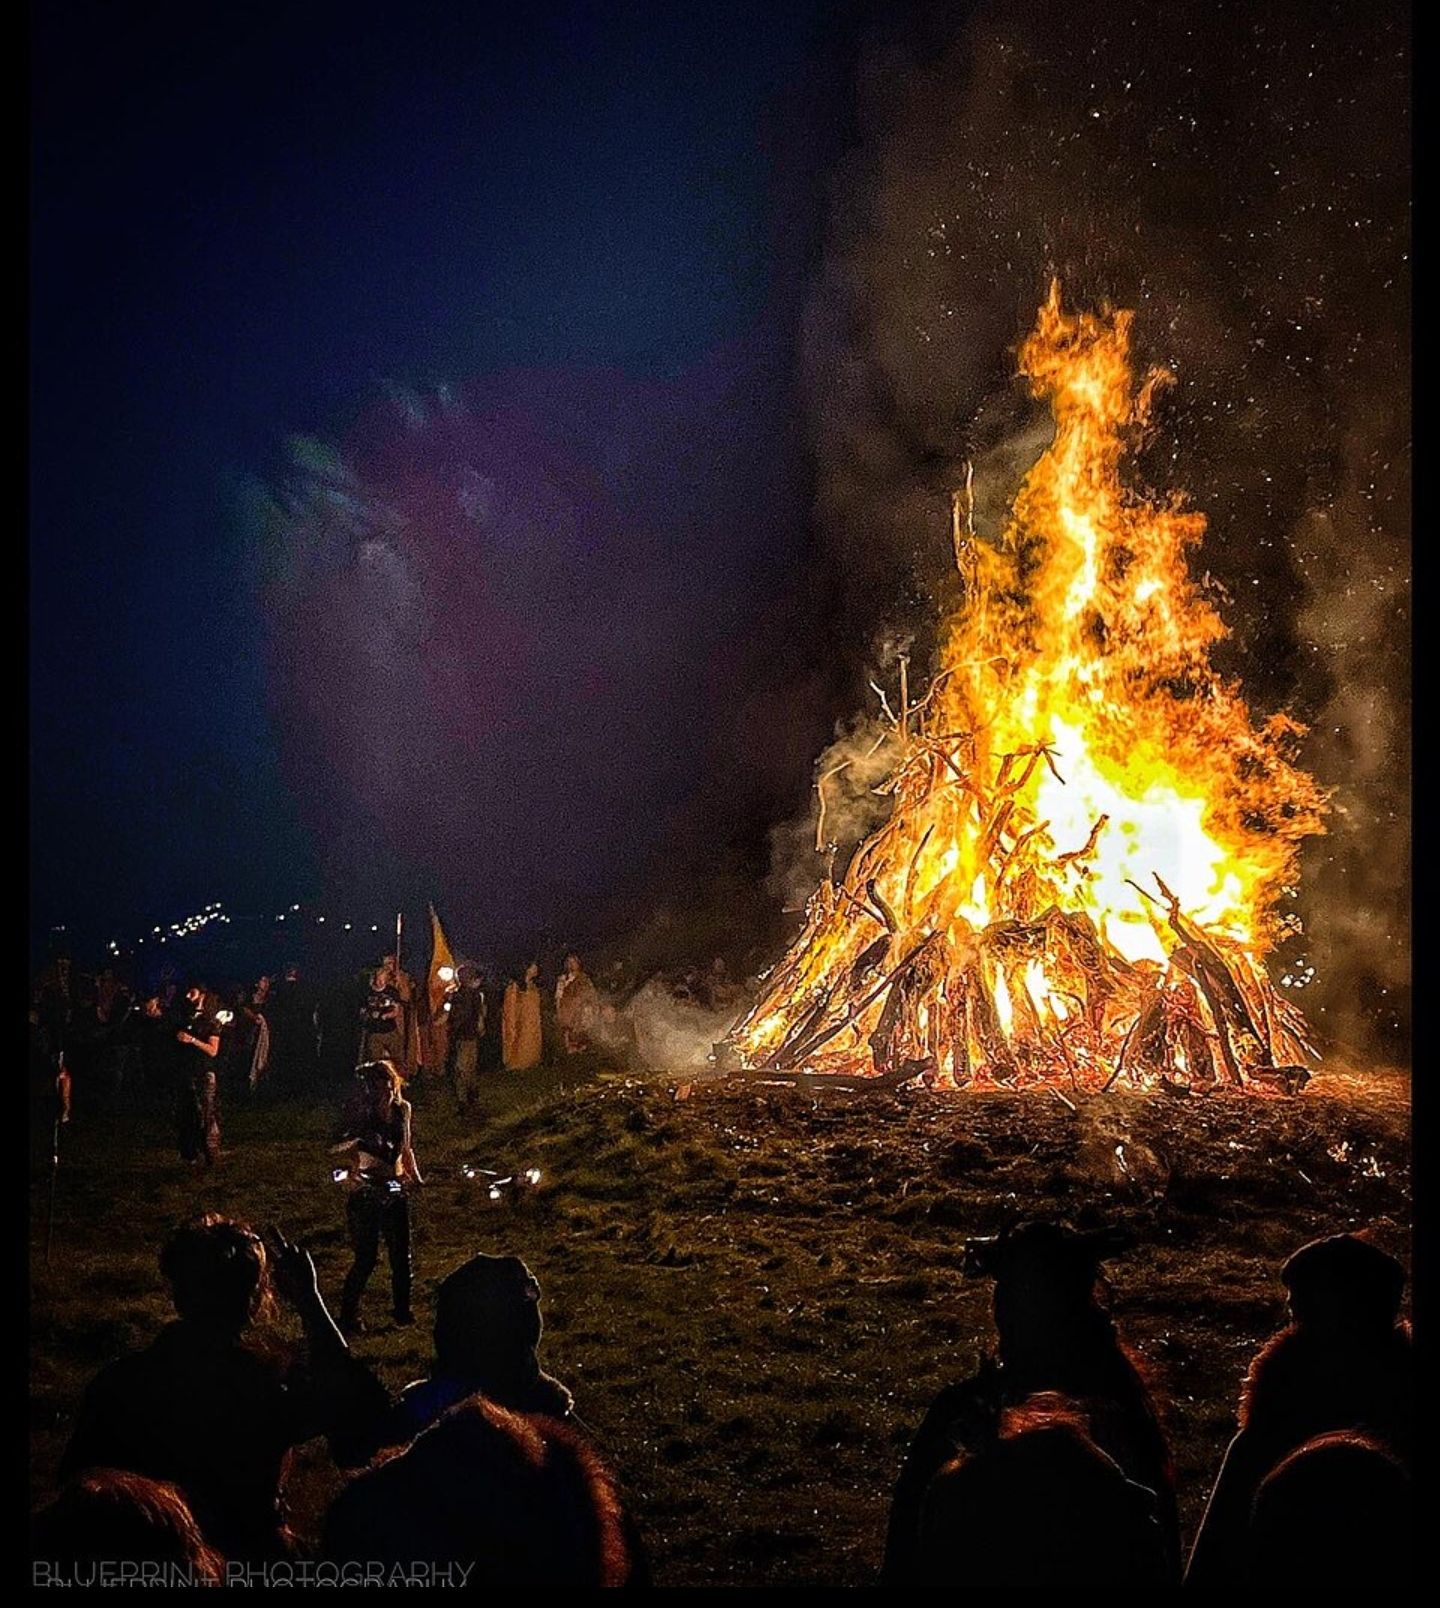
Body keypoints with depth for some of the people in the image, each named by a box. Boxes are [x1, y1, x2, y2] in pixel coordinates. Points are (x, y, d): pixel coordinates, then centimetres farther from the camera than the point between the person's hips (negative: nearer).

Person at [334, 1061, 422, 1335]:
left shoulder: (402, 1110, 2)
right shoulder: (362, 1117, -16)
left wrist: (414, 1175, 5)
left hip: (395, 1191, 5)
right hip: (367, 1195, -5)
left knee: (401, 1254, 11)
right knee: (366, 1258, -3)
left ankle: (402, 1309, 29)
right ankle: (348, 1315, 13)